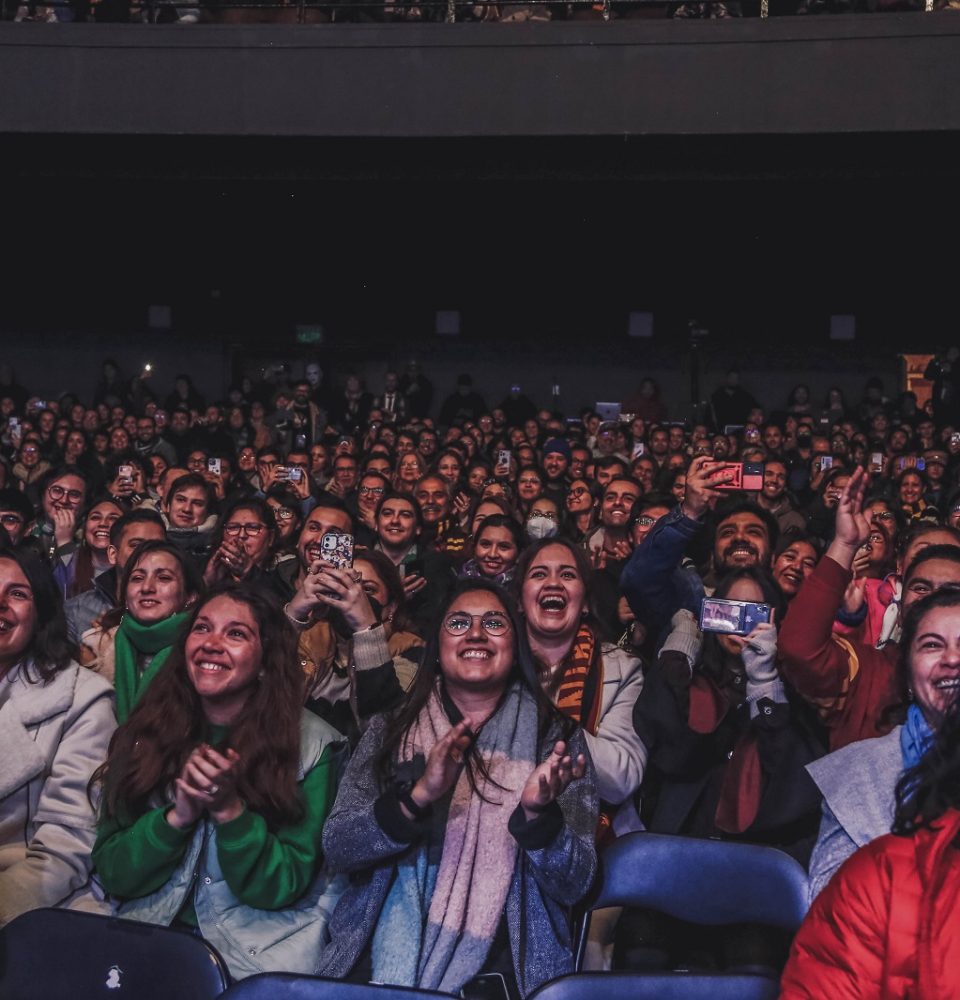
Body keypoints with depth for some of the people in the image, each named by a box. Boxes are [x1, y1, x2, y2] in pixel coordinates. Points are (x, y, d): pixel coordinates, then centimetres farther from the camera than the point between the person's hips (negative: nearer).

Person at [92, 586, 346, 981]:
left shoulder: (312, 744, -5)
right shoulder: (146, 735, 3)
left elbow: (283, 887, -6)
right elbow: (112, 874, 1)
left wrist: (230, 810, -20)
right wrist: (177, 816, -15)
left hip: (260, 955, -3)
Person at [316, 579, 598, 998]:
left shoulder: (556, 738, 4)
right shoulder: (389, 731, 8)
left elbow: (573, 885, -1)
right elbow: (336, 849, -1)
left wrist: (537, 813, -21)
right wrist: (418, 796, -17)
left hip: (499, 965, -1)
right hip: (383, 957, 1)